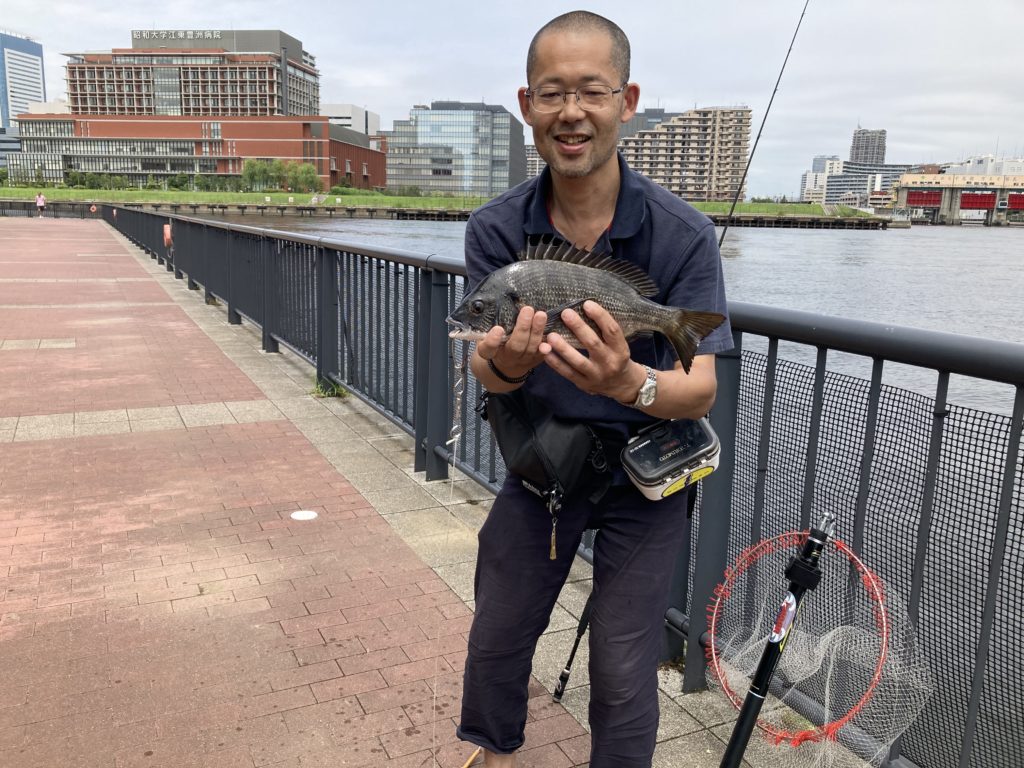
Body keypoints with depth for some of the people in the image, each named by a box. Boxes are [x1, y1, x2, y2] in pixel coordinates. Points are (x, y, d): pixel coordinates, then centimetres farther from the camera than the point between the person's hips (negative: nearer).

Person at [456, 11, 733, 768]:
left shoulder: (683, 235, -21)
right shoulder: (496, 228, -13)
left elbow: (700, 391, -22)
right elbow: (486, 372, -15)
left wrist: (631, 383, -45)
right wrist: (505, 364, -40)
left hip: (643, 474, -2)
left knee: (623, 676, 5)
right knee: (497, 637, 19)